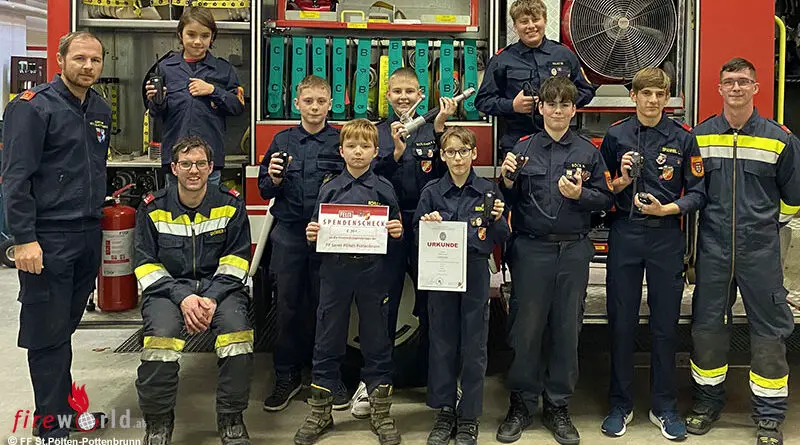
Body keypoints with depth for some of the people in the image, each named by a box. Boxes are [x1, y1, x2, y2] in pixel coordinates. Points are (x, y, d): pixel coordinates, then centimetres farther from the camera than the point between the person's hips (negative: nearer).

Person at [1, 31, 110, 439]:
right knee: (48, 332, 1)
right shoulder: (33, 106, -10)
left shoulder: (101, 109, 12)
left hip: (89, 235, 7)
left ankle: (63, 403, 28)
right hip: (48, 237, -7)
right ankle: (52, 424, 12)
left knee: (66, 326, 16)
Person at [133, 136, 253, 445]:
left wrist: (212, 299, -16)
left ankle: (231, 419, -8)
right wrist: (182, 298, -17)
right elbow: (147, 265, -1)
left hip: (219, 287, 0)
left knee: (237, 330, -28)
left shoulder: (231, 204, 1)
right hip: (168, 288, 0)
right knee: (160, 335, -30)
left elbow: (236, 260, -1)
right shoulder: (153, 208, 0)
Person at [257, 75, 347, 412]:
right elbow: (265, 190, 8)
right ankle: (286, 376, 20)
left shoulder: (340, 141, 4)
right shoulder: (283, 140, 8)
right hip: (289, 234, 1)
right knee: (288, 305, 7)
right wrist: (273, 179, -12)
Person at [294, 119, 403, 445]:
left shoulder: (383, 188, 4)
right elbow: (317, 230, 9)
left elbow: (395, 229, 7)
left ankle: (380, 413, 21)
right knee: (328, 341, 7)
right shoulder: (329, 189, 6)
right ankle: (320, 412, 21)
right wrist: (311, 234, -12)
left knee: (376, 341, 7)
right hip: (335, 269, 1)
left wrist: (397, 232, -14)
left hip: (372, 271, -1)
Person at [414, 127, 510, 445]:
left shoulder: (489, 191, 2)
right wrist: (426, 224, -14)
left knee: (473, 346, 4)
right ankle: (445, 411, 20)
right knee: (442, 343, 7)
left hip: (476, 272, -1)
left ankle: (469, 418, 15)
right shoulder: (432, 192, 4)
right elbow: (417, 236, 6)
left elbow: (501, 239, 4)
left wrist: (497, 219, -15)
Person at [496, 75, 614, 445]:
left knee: (566, 328, 8)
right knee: (526, 327, 3)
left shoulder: (588, 151, 7)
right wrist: (507, 180, -15)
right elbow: (510, 201, 4)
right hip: (531, 248, -1)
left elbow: (606, 199, 4)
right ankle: (521, 403, 18)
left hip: (573, 250, 1)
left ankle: (557, 406, 21)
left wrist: (579, 195, -13)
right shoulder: (523, 149, 4)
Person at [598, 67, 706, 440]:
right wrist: (622, 181, -12)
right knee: (621, 323, 5)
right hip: (624, 236, 0)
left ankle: (664, 406, 20)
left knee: (665, 325, 6)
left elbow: (697, 193, 1)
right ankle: (620, 405, 18)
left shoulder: (683, 137, 2)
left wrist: (665, 209, -15)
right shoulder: (615, 136, 4)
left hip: (667, 237, 0)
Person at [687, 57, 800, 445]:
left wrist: (759, 210, 0)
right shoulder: (700, 136, 4)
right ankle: (708, 401, 25)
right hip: (712, 249, 1)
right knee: (707, 325, 8)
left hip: (761, 249, -1)